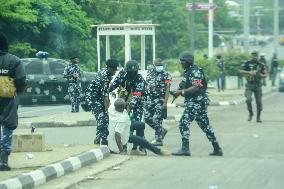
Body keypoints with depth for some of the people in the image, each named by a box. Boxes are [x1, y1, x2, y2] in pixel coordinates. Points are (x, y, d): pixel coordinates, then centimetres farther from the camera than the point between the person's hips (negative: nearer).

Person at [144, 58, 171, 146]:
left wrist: (165, 102, -20)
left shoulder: (166, 75, -7)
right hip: (150, 99, 7)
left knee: (157, 120, -9)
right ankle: (162, 130, 23)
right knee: (147, 118, 5)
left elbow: (167, 89, -13)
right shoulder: (150, 73, 12)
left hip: (160, 100, -7)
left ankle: (158, 139, 0)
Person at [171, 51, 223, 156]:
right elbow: (183, 86, 22)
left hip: (197, 102, -11)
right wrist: (177, 91, 1)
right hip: (192, 102, 11)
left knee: (184, 123, -16)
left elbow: (196, 87, -24)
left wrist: (181, 92, -26)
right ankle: (217, 149, 17)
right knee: (205, 125, 13)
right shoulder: (187, 72, 17)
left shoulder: (195, 71, -14)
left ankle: (185, 149, -19)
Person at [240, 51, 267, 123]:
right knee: (248, 99, -18)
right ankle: (250, 113, 6)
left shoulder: (261, 65, 5)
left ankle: (258, 117, 15)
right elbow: (241, 71, -12)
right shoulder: (247, 63, -1)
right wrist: (249, 72, -28)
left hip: (258, 85, 2)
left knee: (259, 101, 1)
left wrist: (260, 75, -14)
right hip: (249, 85, -2)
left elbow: (265, 75, 9)